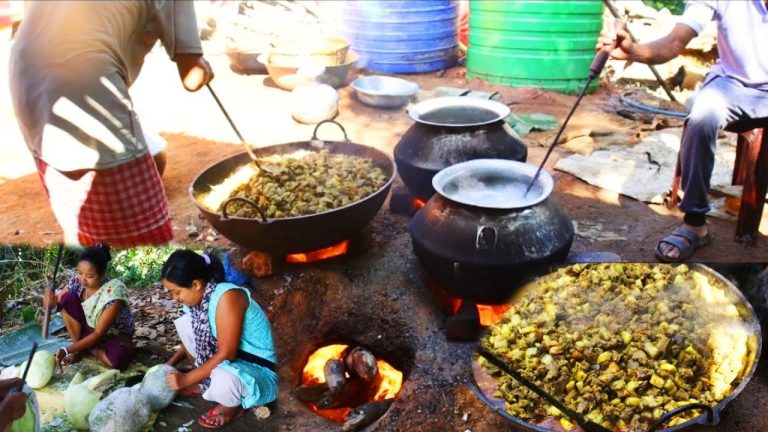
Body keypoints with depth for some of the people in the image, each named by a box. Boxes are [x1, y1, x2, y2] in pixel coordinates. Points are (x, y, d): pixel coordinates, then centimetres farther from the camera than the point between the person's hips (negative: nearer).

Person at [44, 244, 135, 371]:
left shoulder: (113, 292, -31)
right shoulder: (77, 283, -15)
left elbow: (98, 334, -29)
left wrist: (66, 350, -35)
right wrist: (52, 301, -29)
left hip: (114, 336, -4)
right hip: (88, 330, 4)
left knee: (118, 358, -38)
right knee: (67, 298, -19)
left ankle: (87, 348, -3)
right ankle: (80, 345, -3)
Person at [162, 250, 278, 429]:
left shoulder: (227, 297, -26)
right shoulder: (200, 297, -2)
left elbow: (226, 354, -27)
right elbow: (196, 338, 18)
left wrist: (186, 379, -20)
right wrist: (171, 364, 10)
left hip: (256, 371, -8)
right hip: (228, 362, 8)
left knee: (221, 380, -40)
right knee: (184, 323, -1)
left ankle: (233, 405, -4)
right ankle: (205, 381, 15)